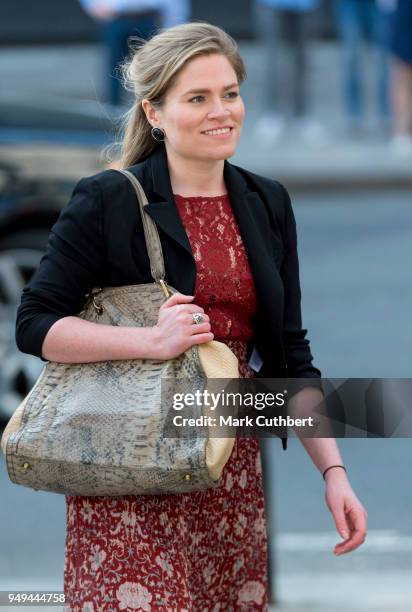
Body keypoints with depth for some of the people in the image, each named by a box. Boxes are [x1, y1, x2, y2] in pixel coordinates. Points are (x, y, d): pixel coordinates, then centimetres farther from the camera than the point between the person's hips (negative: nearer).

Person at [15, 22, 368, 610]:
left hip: (232, 472, 5)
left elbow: (289, 351, 12)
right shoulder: (107, 201, -5)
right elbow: (34, 324, -8)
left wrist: (333, 470, 3)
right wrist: (154, 340, -21)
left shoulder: (267, 204, 10)